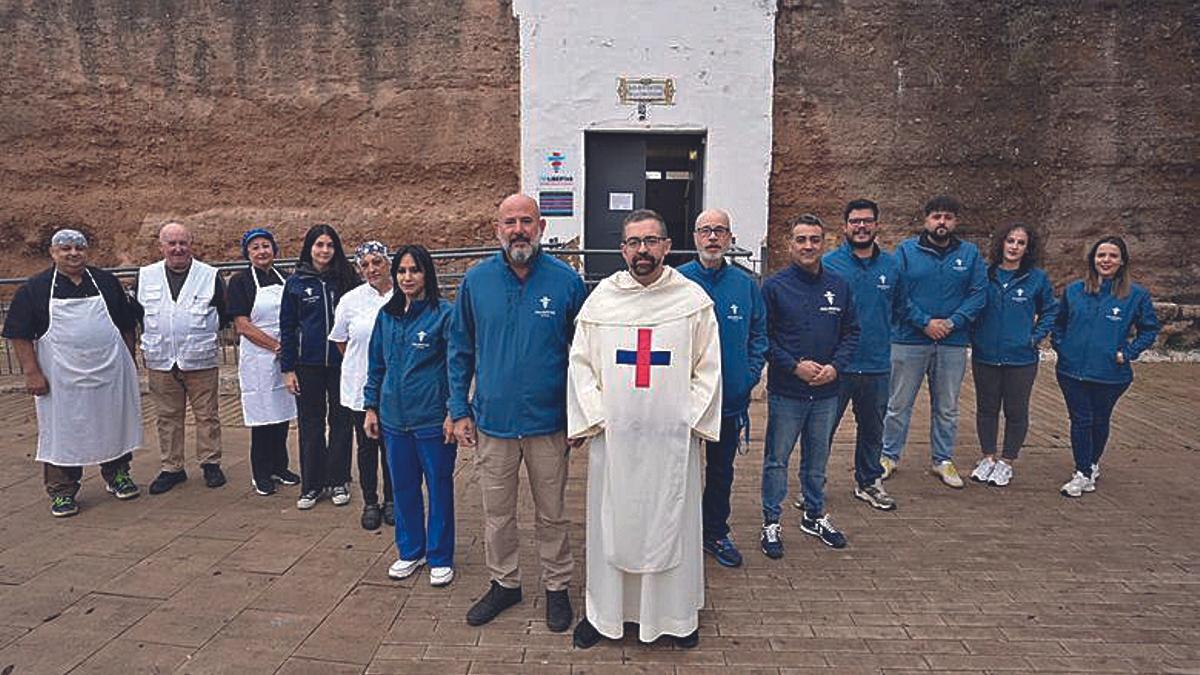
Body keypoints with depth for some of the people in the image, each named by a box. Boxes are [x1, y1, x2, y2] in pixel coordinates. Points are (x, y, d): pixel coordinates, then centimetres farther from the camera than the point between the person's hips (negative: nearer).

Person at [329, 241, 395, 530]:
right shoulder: (350, 300, -1)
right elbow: (340, 341, 11)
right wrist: (360, 365, 9)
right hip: (361, 387, 1)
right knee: (367, 447, 11)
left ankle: (391, 500, 27)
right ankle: (370, 502, 25)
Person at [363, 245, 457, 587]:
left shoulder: (443, 314, -9)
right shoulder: (387, 315, 8)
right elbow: (376, 365, 15)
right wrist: (371, 407, 12)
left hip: (433, 419, -5)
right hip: (394, 418, 5)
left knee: (439, 488, 6)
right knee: (403, 487, 15)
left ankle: (440, 558, 21)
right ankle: (410, 552, 31)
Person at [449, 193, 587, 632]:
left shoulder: (566, 281, -6)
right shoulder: (476, 281, -1)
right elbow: (461, 350, 6)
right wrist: (459, 411, 3)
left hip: (548, 423, -1)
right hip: (492, 421, 2)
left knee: (552, 514, 13)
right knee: (497, 513, 15)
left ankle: (556, 587, 33)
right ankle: (504, 583, 36)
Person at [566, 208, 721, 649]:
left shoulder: (694, 299, 1)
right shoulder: (601, 298, 4)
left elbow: (708, 368, 3)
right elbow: (581, 363, 5)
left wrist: (691, 420, -4)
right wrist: (595, 417, -4)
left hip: (673, 436, -1)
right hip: (612, 435, 1)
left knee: (671, 522, 8)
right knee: (610, 522, 9)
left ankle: (676, 613, 26)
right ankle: (604, 611, 26)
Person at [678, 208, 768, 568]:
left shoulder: (746, 284, 4)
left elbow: (758, 335, 9)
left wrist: (750, 374, -3)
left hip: (731, 398, 3)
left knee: (721, 470, 17)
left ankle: (716, 533, 33)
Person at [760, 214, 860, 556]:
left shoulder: (839, 286, 5)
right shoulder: (775, 286, -6)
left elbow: (851, 332, 9)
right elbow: (763, 336, -7)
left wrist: (835, 366, -6)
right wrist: (795, 365, -15)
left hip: (826, 391, 4)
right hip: (785, 391, -3)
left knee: (817, 458, 17)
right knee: (777, 459, 5)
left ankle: (815, 515, 35)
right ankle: (771, 523, 18)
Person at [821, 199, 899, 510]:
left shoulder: (891, 265, 6)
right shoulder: (829, 263, -6)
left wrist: (882, 337, 9)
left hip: (877, 365, 4)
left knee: (872, 429, 17)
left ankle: (869, 482, 34)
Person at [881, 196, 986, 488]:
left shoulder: (970, 253, 5)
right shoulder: (906, 250, -1)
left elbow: (979, 294, -1)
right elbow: (898, 294, -8)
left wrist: (953, 322, -13)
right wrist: (925, 322, -15)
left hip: (953, 344, 2)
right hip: (909, 340, -2)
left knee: (947, 408, 13)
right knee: (899, 404, 6)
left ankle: (943, 460, 26)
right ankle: (889, 456, 20)